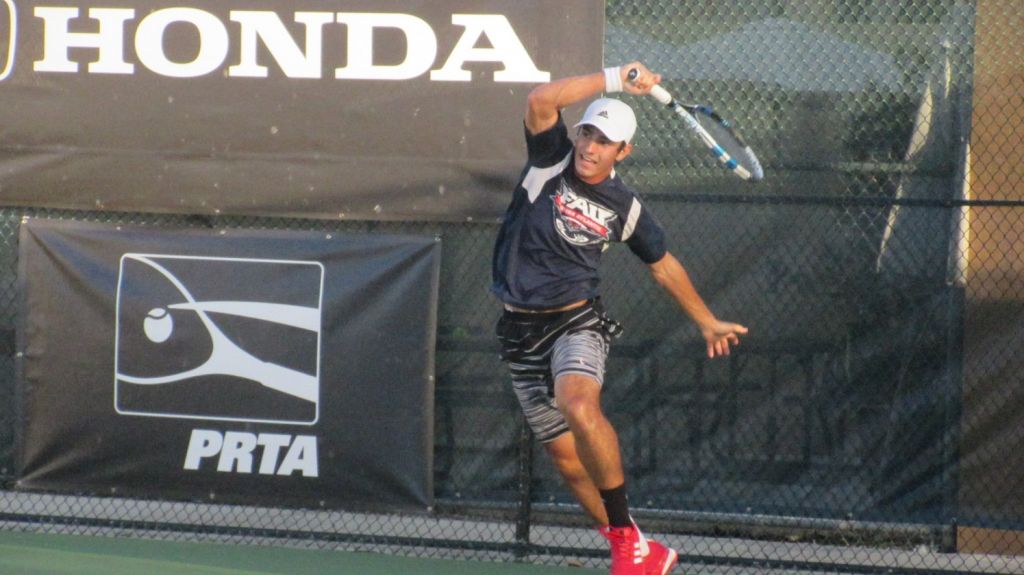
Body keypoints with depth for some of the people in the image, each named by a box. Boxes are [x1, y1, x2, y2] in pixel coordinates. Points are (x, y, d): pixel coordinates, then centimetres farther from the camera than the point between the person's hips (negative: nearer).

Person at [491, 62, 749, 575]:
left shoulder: (625, 209, 1)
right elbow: (540, 100, -21)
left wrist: (708, 322, 26)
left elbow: (664, 265, 18)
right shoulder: (551, 162, -2)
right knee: (565, 455, 4)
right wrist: (615, 79, -20)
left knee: (579, 407, -34)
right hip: (521, 330, 2)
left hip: (576, 323, -2)